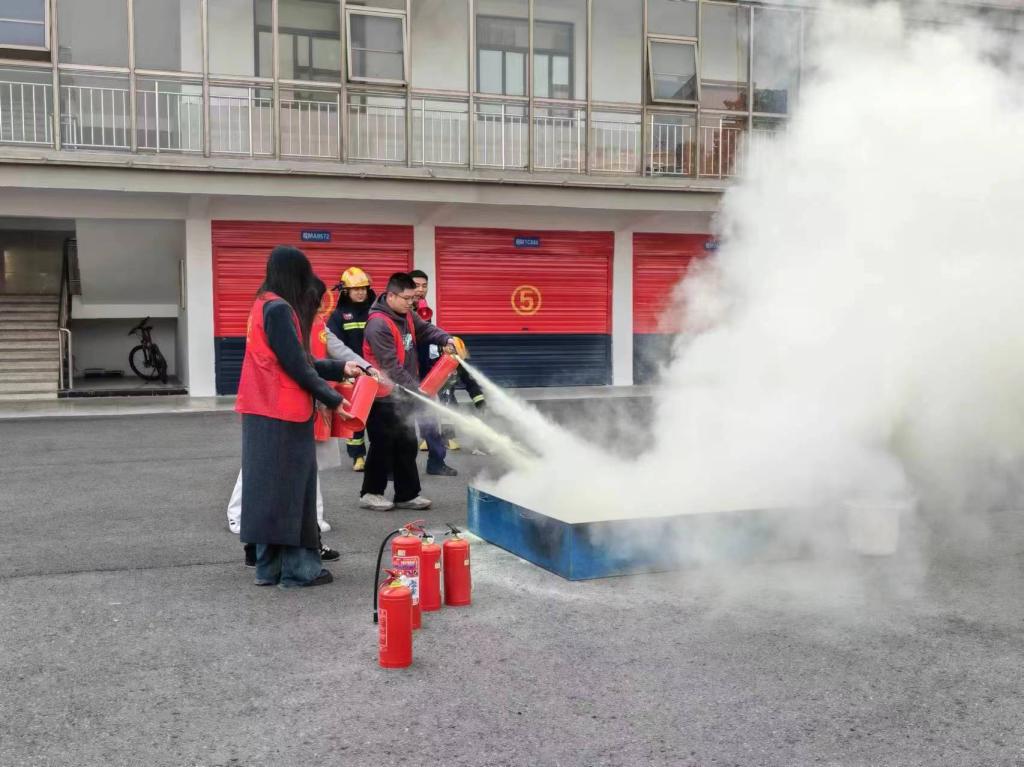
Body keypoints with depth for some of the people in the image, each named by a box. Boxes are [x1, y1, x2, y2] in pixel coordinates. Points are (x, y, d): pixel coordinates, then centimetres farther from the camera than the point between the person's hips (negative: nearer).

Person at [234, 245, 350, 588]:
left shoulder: (265, 305, 15)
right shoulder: (280, 309, -14)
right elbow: (296, 365, -16)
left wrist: (340, 368, 17)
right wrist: (333, 398, -6)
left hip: (264, 413, 9)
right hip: (282, 415, -9)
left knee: (270, 489, 11)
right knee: (289, 489, -3)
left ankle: (269, 566, 17)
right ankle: (297, 568, 3)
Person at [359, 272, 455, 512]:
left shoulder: (407, 315, 6)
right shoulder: (378, 324, -23)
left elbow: (426, 329, 16)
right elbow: (392, 367, -25)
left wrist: (446, 340, -6)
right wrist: (418, 389, -24)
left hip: (404, 394, 9)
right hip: (384, 398, -9)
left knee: (407, 446, 12)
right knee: (383, 446, 1)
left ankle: (407, 494, 21)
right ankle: (370, 493, 17)